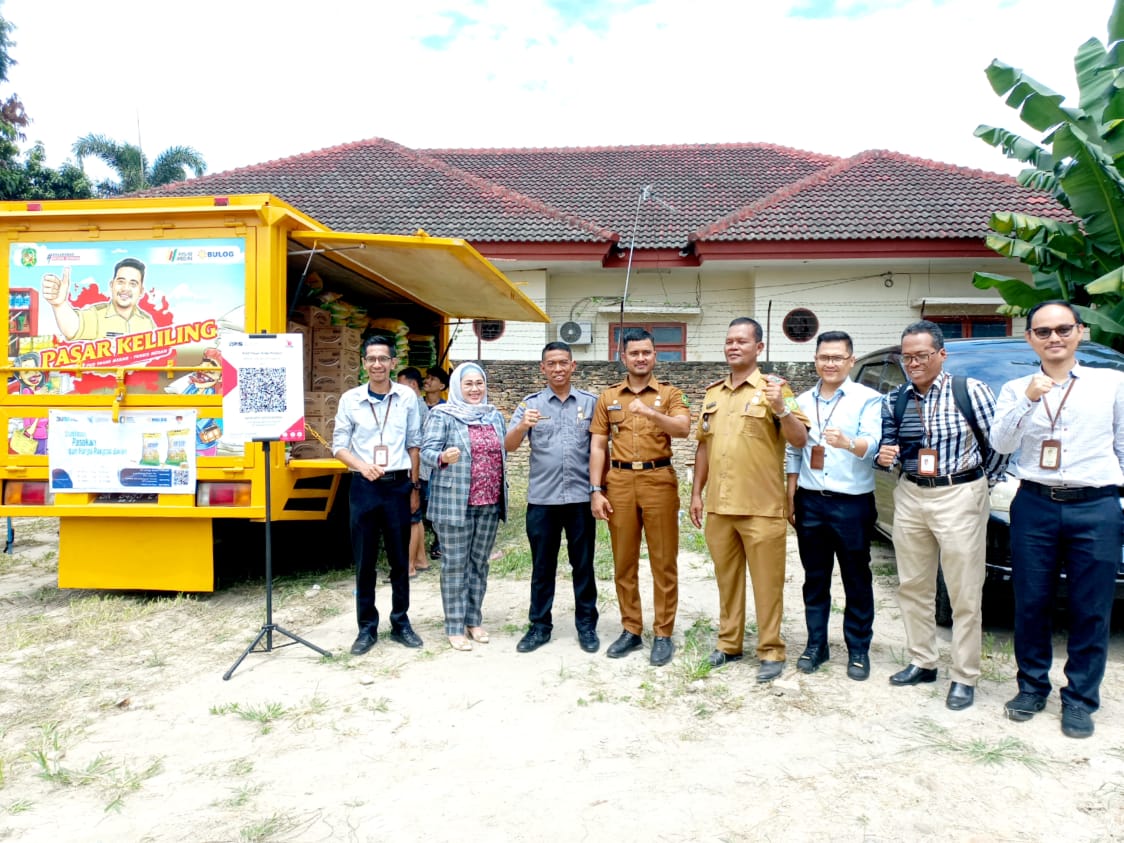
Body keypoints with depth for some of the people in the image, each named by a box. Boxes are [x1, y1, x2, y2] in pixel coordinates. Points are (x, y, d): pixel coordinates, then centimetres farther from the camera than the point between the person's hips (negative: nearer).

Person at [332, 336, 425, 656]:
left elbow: (414, 445, 7)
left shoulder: (407, 398, 1)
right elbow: (338, 446, 2)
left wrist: (415, 487, 7)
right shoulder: (350, 399, 0)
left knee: (400, 558, 8)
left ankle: (401, 623, 22)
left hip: (398, 486, 0)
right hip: (364, 486, 0)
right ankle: (367, 628, 18)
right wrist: (362, 465, -17)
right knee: (364, 560, 6)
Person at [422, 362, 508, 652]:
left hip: (489, 502, 5)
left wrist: (503, 495, 17)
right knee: (455, 564, 1)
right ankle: (454, 627, 10)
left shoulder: (495, 416, 13)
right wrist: (443, 458, -33)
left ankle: (474, 620, 24)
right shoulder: (442, 415, -4)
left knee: (480, 562, 12)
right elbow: (427, 451, -11)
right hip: (454, 501, -5)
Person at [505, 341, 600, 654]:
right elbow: (509, 447, -5)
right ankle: (540, 625, 21)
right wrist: (522, 426, -25)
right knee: (542, 566, 9)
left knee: (583, 565, 9)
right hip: (542, 498, 0)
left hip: (581, 496, 0)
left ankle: (586, 625, 22)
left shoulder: (590, 402, 5)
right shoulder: (531, 403, 4)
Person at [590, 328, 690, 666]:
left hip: (659, 481, -2)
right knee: (623, 561, 8)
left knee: (663, 562, 3)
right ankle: (631, 630, 21)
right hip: (619, 483, 2)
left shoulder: (669, 394, 4)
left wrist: (650, 412, -30)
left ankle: (663, 634, 14)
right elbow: (598, 446, 8)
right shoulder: (608, 397, 10)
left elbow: (683, 428, -14)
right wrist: (596, 490, 0)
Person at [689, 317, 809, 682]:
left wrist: (781, 408, -28)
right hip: (718, 506, 5)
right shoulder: (713, 393, 13)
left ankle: (770, 651, 16)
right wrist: (696, 493, 13)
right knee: (727, 579, 15)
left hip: (761, 508, -5)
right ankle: (729, 642, 28)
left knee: (767, 582, 4)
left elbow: (800, 440, -11)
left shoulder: (773, 388, -3)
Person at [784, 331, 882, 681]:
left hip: (853, 503, -4)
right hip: (810, 502, 4)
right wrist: (790, 498, 8)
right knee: (815, 579, 12)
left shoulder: (868, 399, -4)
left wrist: (848, 443, -40)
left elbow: (874, 445, -19)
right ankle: (815, 645, 23)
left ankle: (859, 650, 19)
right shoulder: (802, 401, 10)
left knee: (857, 580, 7)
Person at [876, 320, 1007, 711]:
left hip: (959, 497, -5)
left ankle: (964, 677, 12)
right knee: (913, 587, 11)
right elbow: (888, 450, 12)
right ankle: (922, 662, 26)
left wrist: (985, 482, 2)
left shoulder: (970, 391, -7)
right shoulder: (895, 399, 6)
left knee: (965, 595, 1)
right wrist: (884, 457, -10)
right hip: (910, 496, 5)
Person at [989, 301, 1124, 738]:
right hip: (1034, 506, 1)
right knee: (1030, 604, 8)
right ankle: (1032, 686, 24)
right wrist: (1027, 400, -18)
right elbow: (1001, 443, -5)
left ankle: (1080, 698, 19)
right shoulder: (1015, 389, 7)